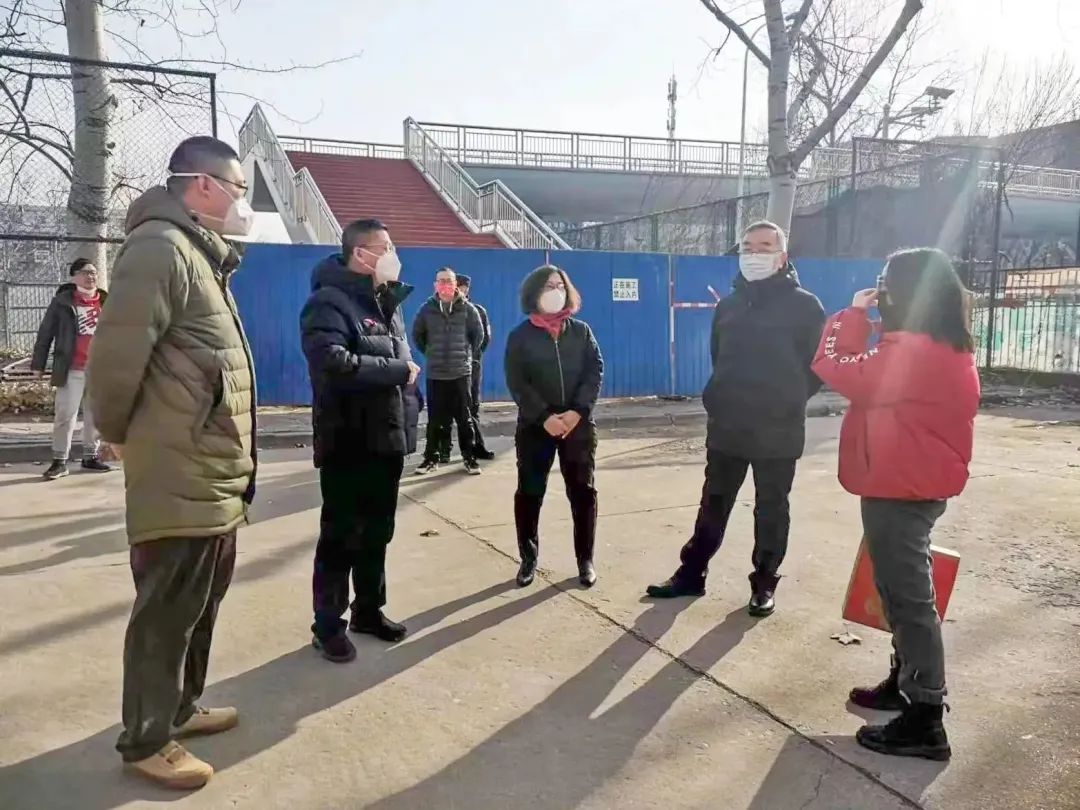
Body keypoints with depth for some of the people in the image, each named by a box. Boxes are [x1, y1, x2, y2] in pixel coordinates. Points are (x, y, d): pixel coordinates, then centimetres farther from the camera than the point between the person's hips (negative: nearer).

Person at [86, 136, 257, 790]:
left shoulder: (199, 253, 17)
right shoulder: (160, 247, -15)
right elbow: (116, 351, -21)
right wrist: (119, 433, -5)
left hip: (215, 477, 10)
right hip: (180, 479, -10)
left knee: (202, 601, 20)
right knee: (167, 611, 3)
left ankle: (180, 707, 37)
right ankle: (147, 739, 20)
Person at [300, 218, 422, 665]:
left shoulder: (388, 302, 15)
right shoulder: (330, 302, -12)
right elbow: (334, 364, -29)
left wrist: (408, 404, 7)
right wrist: (398, 370, -18)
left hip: (387, 439, 8)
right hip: (348, 443, -8)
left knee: (377, 532, 16)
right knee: (341, 536, 2)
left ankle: (369, 610, 30)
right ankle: (328, 625, 15)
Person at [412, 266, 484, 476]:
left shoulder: (467, 308, -3)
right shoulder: (427, 309, -1)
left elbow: (479, 334, 8)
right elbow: (417, 334, 13)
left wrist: (468, 354, 8)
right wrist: (429, 353, 12)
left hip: (461, 372, -1)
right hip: (435, 373, 1)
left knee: (465, 418, 5)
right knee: (435, 419, 7)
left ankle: (470, 457, 12)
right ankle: (432, 457, 15)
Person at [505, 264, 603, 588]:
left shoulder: (581, 331, 8)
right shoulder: (520, 336, 1)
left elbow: (595, 371, -1)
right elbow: (516, 382, -6)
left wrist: (577, 411, -16)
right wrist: (544, 417, -17)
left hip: (579, 424, 1)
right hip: (535, 426, -1)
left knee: (583, 492, 3)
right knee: (529, 493, 3)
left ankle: (585, 560, 14)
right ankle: (528, 559, 17)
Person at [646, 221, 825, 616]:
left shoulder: (804, 305, -6)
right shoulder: (728, 305, 9)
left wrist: (789, 401, -3)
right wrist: (722, 398, 11)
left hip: (778, 431, -4)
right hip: (727, 427, 4)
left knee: (771, 510, 7)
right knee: (713, 504, 11)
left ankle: (764, 584, 19)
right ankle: (691, 573, 20)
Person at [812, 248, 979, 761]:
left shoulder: (913, 352, -24)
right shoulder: (945, 349, 9)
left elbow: (839, 369, -22)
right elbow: (872, 378, 13)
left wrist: (854, 314, -13)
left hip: (899, 492, -11)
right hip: (914, 486, 11)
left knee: (907, 597, -4)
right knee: (902, 591, 21)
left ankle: (924, 722, 4)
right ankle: (905, 682, 35)